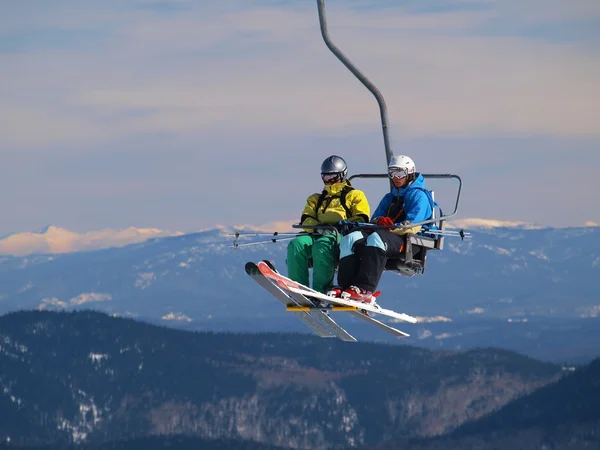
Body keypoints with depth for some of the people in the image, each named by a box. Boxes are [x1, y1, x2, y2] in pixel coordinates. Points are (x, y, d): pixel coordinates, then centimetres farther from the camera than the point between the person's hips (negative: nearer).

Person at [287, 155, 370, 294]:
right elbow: (306, 220, 18)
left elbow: (361, 219, 5)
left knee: (322, 246, -40)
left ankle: (321, 291, -47)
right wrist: (317, 227, -6)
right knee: (296, 244, -30)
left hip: (342, 236, -5)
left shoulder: (354, 195, 21)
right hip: (318, 234, 5)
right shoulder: (316, 199, 35)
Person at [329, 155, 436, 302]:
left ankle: (365, 289, -51)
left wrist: (390, 227, -18)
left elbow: (412, 226, -9)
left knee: (376, 238, -40)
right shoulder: (389, 197, 30)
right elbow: (375, 219, 20)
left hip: (406, 240, -7)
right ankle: (346, 286, -36)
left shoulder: (419, 196, 5)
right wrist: (379, 221, -4)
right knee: (350, 239, -21)